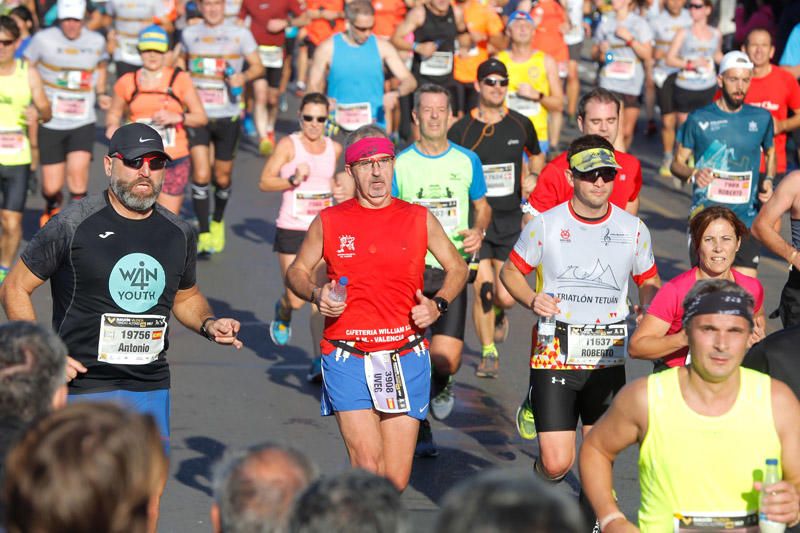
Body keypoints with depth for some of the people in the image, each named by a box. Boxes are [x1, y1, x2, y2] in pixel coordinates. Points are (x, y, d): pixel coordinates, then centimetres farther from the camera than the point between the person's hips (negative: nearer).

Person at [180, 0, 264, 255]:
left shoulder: (240, 34, 1)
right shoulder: (189, 34, 7)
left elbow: (258, 66, 2)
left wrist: (244, 77, -19)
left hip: (228, 116, 0)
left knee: (222, 177, 10)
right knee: (201, 175, -14)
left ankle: (218, 222, 37)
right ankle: (203, 234, -8)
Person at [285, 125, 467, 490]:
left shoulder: (419, 219, 7)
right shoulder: (329, 222, 4)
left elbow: (457, 268, 19)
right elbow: (296, 272, 17)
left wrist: (438, 305, 0)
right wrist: (316, 295, -5)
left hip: (406, 358, 2)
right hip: (347, 360, -2)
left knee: (396, 480, 2)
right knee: (367, 468, -17)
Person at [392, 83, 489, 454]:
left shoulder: (467, 161, 5)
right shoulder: (400, 163, 1)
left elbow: (482, 206, 18)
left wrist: (478, 231, -1)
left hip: (451, 270, 0)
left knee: (446, 359, -11)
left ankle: (441, 385, 26)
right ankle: (421, 431, 20)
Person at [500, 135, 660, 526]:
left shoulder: (633, 229, 3)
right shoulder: (545, 224, -3)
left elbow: (649, 281, 16)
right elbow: (511, 271, 9)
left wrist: (648, 310, -5)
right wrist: (532, 300, -11)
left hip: (608, 357, 2)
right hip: (554, 353, -2)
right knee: (557, 464, -8)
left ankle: (592, 511, 34)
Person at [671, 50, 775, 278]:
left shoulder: (762, 118, 7)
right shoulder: (699, 119, 0)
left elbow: (770, 152, 26)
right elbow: (677, 163, 7)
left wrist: (768, 180, 7)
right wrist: (693, 173, -15)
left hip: (747, 218, 2)